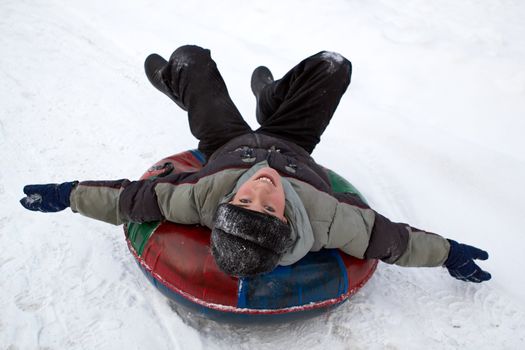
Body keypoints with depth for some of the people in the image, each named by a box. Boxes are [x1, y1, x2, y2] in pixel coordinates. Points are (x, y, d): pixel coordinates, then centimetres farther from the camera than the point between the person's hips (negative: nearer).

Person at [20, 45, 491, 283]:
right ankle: (269, 100, 41)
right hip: (292, 146, 1)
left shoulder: (205, 196, -45)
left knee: (191, 58, 9)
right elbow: (391, 239, -28)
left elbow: (132, 197, -30)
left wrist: (68, 194, -15)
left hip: (228, 146, 0)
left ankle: (170, 78, 53)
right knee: (333, 64, 8)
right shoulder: (326, 220, -45)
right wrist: (450, 253, -14)